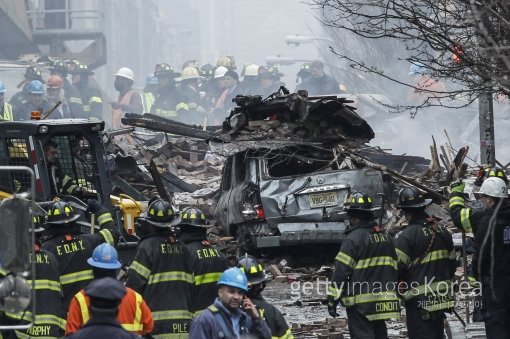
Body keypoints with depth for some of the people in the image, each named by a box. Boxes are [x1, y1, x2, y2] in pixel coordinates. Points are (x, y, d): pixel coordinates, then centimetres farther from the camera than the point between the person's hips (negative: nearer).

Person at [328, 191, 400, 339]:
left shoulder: (353, 238, -12)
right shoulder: (385, 237, 12)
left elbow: (341, 271, -14)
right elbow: (394, 268, 18)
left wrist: (332, 299, -9)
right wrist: (393, 293, 26)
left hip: (361, 303, -7)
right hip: (383, 302, 7)